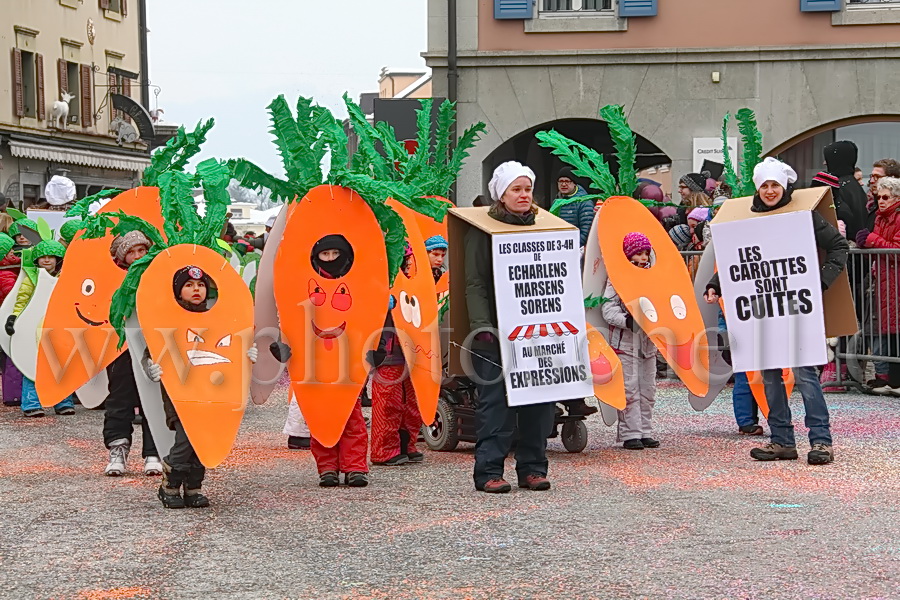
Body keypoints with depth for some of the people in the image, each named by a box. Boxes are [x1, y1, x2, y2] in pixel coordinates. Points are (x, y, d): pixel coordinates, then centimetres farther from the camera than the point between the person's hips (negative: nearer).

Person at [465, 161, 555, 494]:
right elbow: (475, 283, -5)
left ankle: (533, 467, 12)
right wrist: (482, 326, -16)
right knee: (495, 399, -6)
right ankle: (488, 470, -3)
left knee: (539, 398, 4)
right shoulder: (483, 230, 0)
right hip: (496, 332, -5)